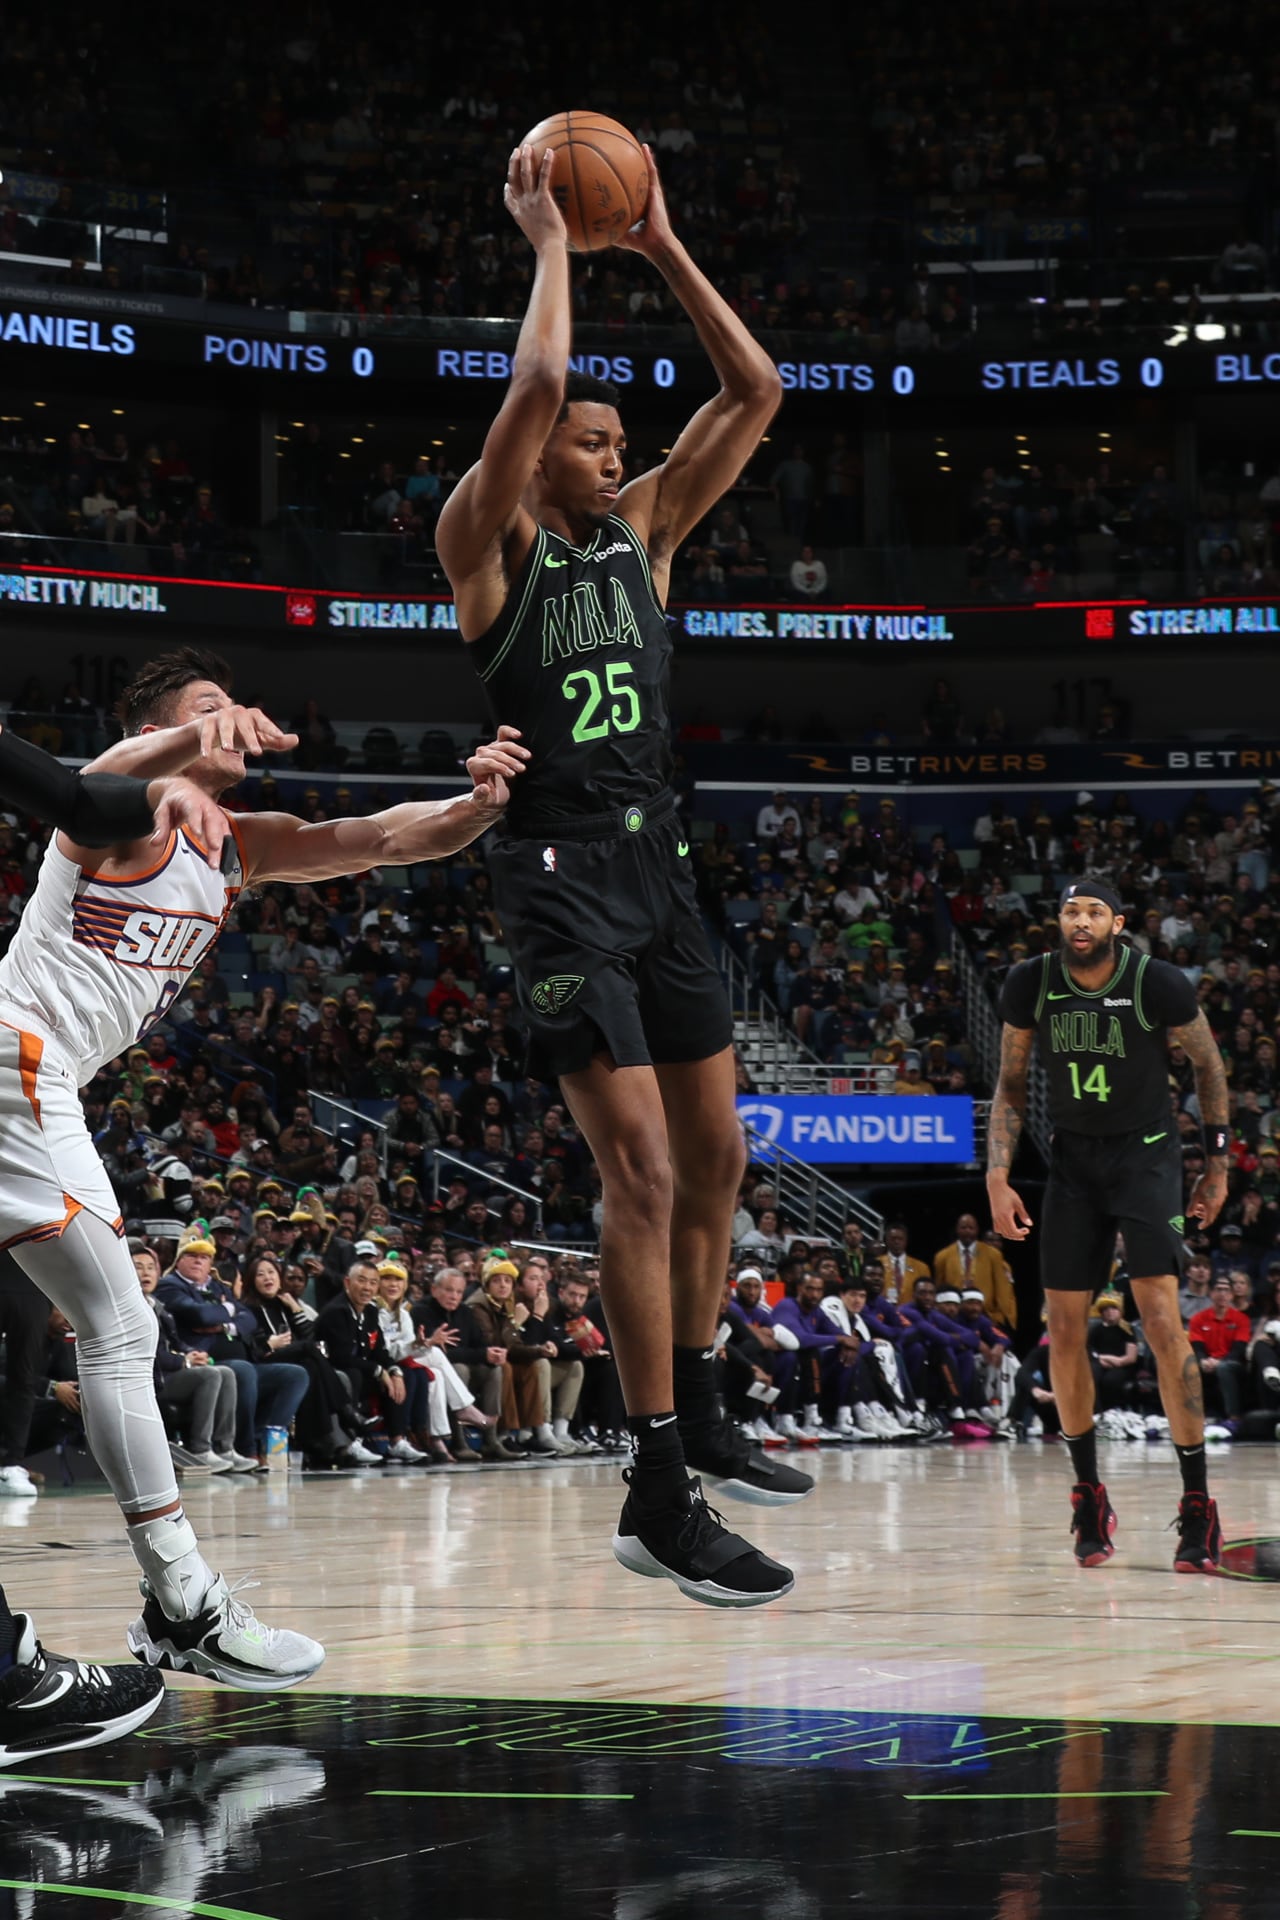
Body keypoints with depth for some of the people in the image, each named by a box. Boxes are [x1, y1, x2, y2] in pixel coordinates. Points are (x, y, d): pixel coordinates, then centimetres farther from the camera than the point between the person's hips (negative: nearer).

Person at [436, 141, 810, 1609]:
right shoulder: (489, 540, -4)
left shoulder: (644, 528, 13)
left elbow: (753, 392, 8)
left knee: (715, 1158, 12)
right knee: (643, 1170, -15)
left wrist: (662, 247, 5)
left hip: (659, 867, 7)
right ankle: (658, 1500, -13)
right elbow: (535, 387, -20)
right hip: (559, 873, -7)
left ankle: (697, 1418, 30)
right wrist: (549, 240, -8)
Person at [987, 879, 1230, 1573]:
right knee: (1065, 1331, 1)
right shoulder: (1029, 984, -8)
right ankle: (1088, 1497, 18)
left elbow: (1208, 1068, 0)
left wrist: (1217, 1165, 3)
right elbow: (1011, 1087, 4)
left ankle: (1197, 1505, -9)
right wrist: (998, 1178, -5)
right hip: (1072, 1158, 4)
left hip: (1146, 1153, -4)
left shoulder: (1159, 984, -17)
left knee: (1161, 1319, -16)